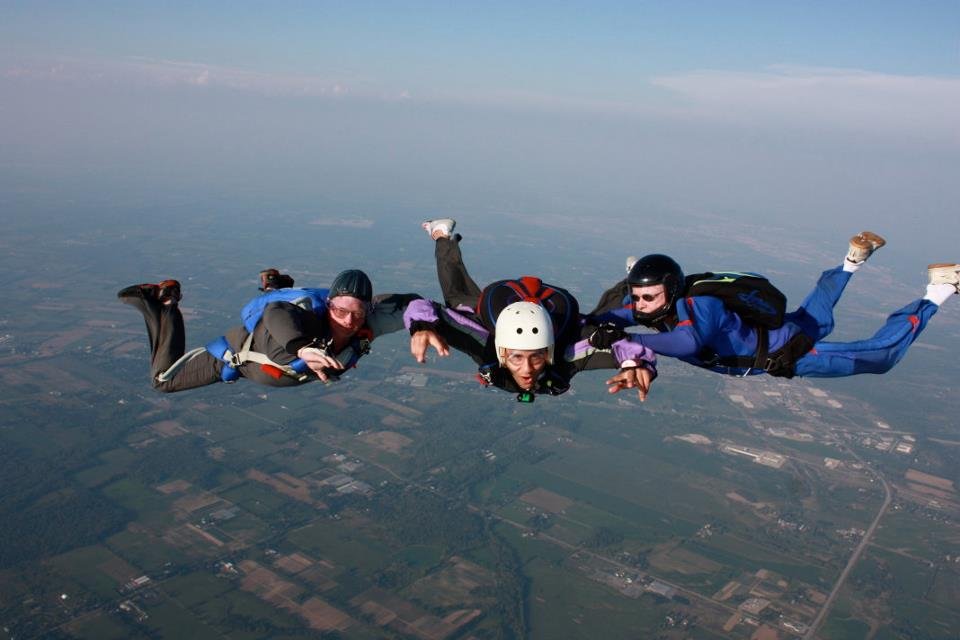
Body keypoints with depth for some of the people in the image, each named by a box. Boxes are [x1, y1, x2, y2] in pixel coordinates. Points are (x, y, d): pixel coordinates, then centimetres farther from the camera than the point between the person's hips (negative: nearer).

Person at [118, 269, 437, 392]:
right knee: (164, 379, 15)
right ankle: (161, 304, 27)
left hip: (286, 352, 5)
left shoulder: (365, 325, -32)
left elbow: (407, 303, -25)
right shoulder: (313, 312, -47)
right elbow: (276, 314, -67)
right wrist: (302, 348, -85)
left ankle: (274, 290, 46)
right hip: (240, 352, -5)